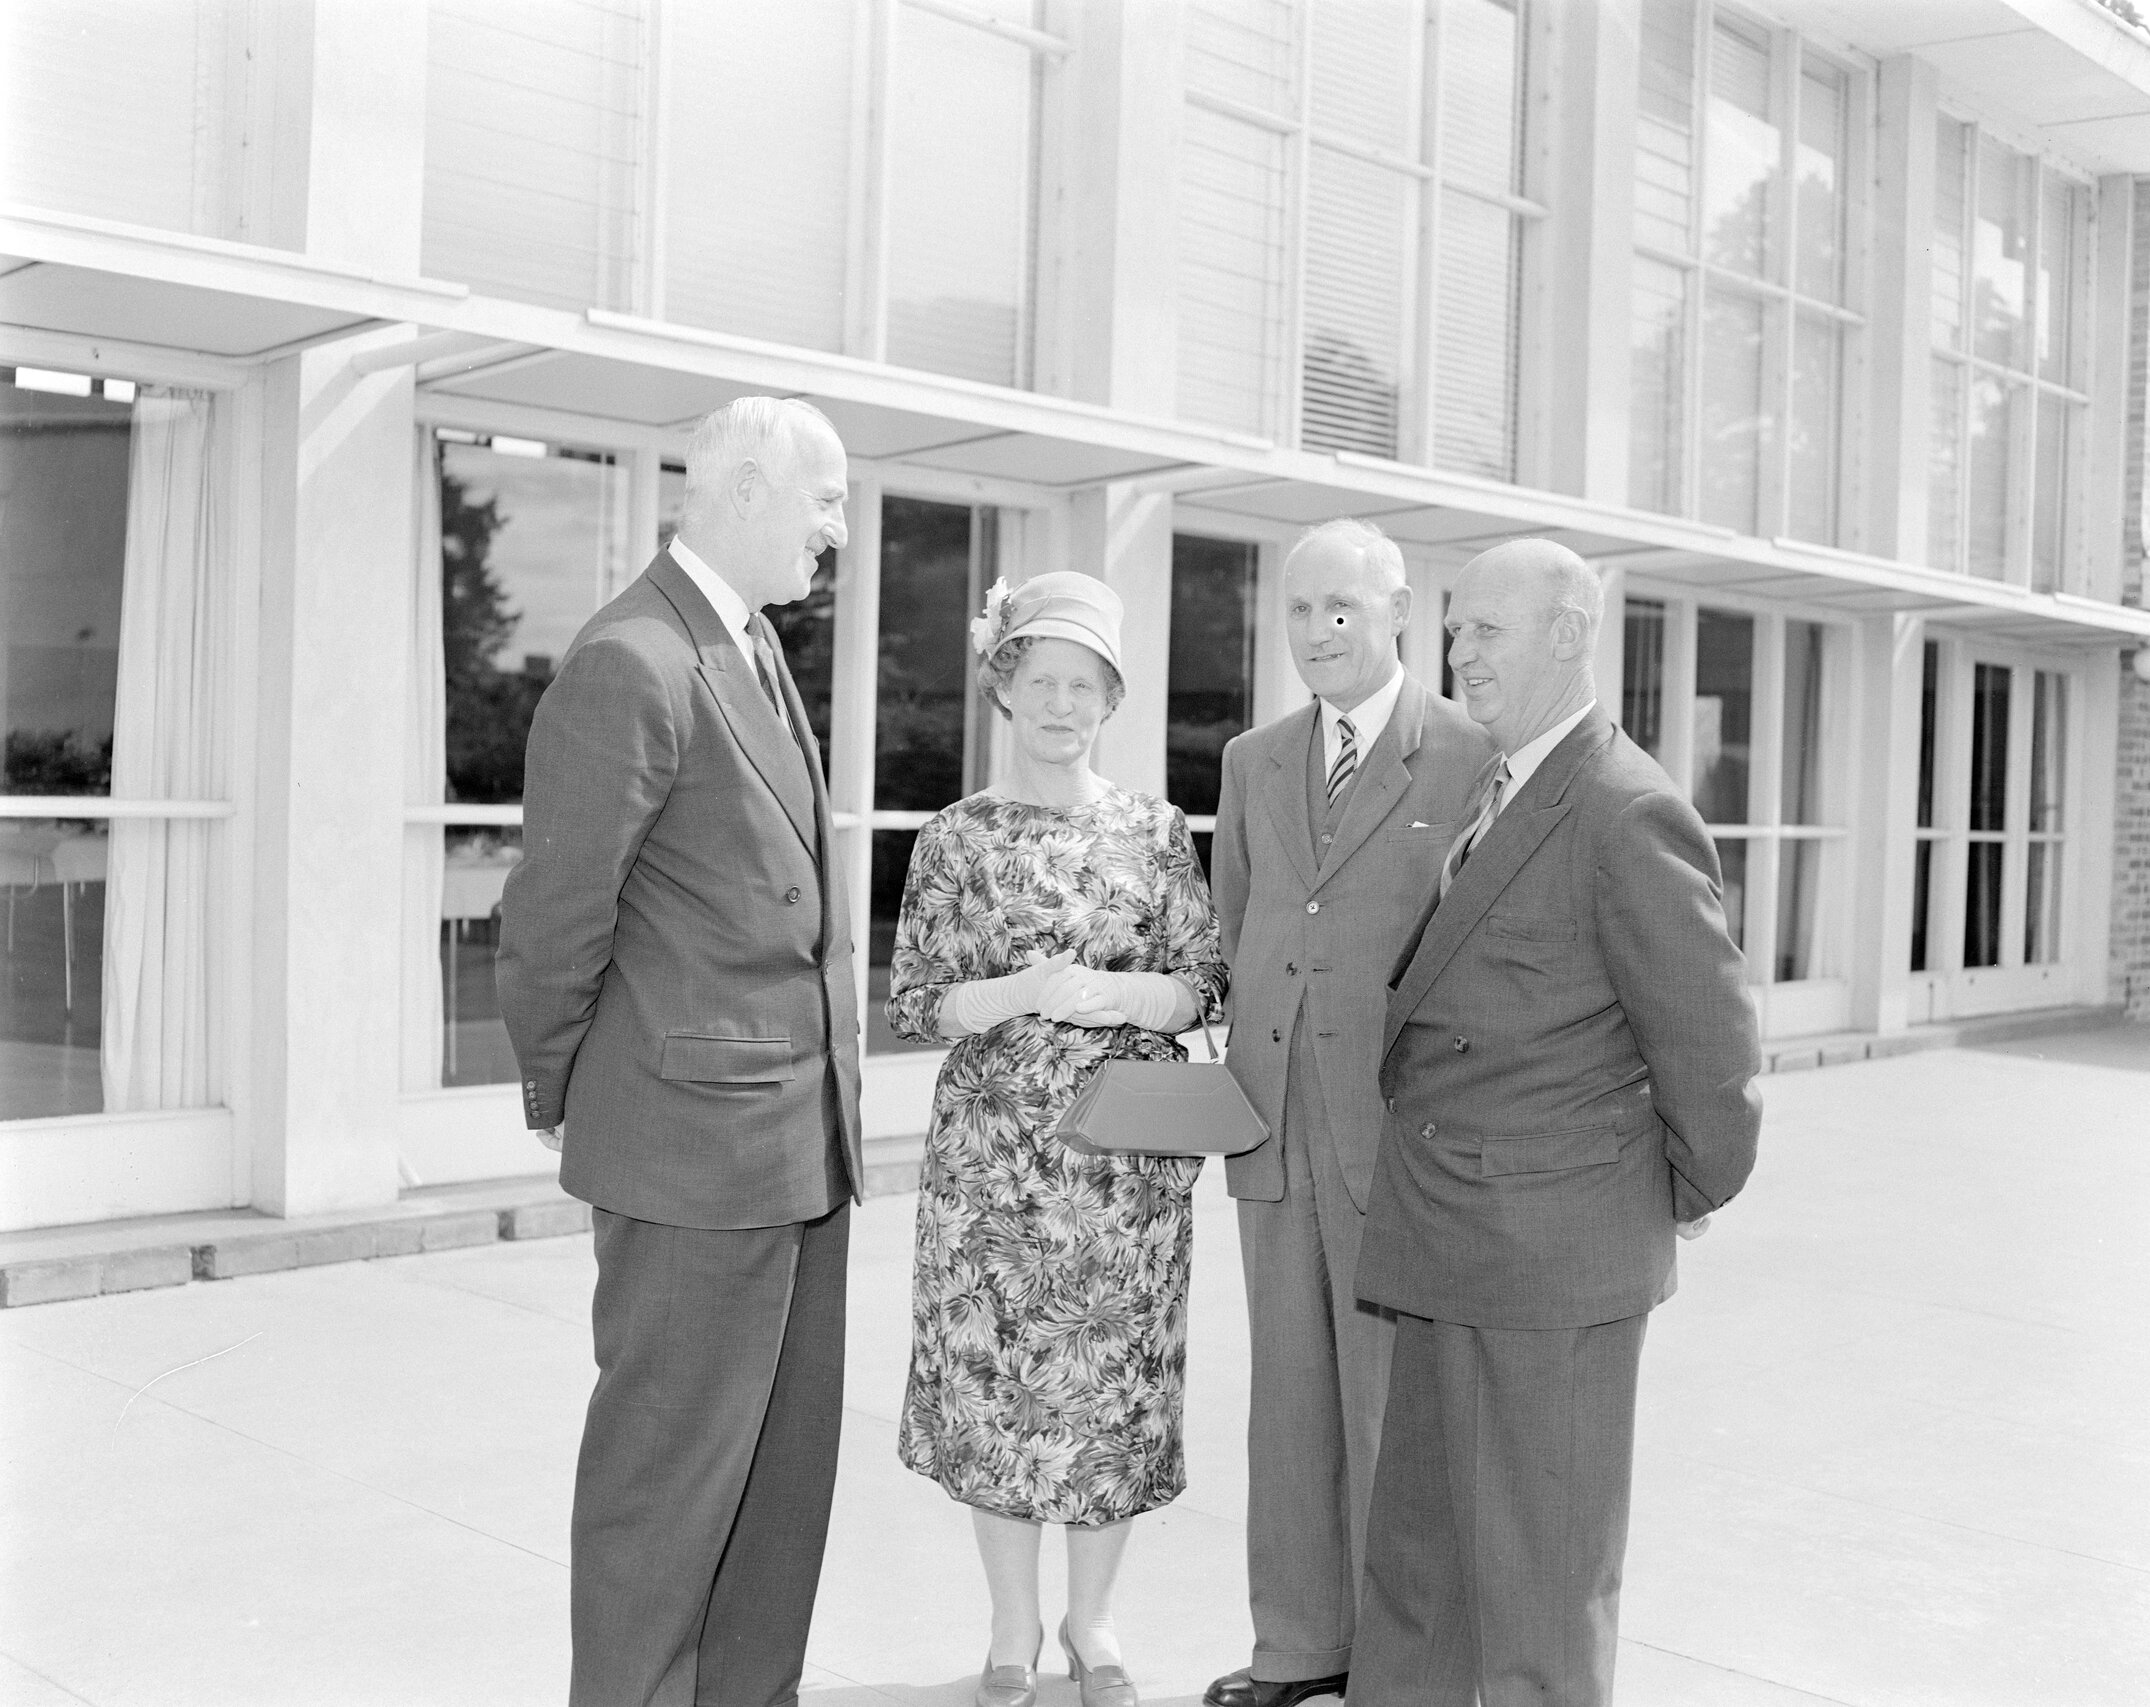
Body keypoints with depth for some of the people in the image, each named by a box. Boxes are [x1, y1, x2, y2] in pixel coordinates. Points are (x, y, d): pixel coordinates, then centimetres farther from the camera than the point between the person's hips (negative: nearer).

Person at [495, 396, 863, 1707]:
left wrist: (822, 1090, 16)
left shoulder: (755, 644, 13)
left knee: (788, 1459, 16)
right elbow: (555, 919, -12)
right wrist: (560, 1098, 0)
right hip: (698, 1135, -9)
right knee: (673, 1463, 4)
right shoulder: (631, 667, -16)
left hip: (803, 1134, 9)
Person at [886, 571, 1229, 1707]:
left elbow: (1206, 986, 2)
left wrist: (1112, 993, -16)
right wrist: (1017, 994, -18)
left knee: (1117, 1386, 7)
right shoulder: (955, 839, 0)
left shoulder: (1155, 831, 2)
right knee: (993, 1384, 5)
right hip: (992, 1153, 0)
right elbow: (911, 1005, -2)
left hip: (1128, 1155, 1)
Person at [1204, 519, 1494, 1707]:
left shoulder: (1475, 760, -7)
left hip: (1405, 1140, -5)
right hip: (1274, 1128, 5)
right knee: (1288, 1400, 13)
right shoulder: (1253, 763, 10)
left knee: (1393, 1413, 5)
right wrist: (1248, 1092, 13)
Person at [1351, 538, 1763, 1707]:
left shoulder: (1628, 812, -16)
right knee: (1415, 1541, 17)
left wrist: (1692, 1198, 0)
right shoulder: (1496, 795, 12)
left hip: (1553, 1251, -9)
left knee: (1538, 1569, 5)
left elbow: (1709, 1041, -13)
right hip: (1453, 1253, 9)